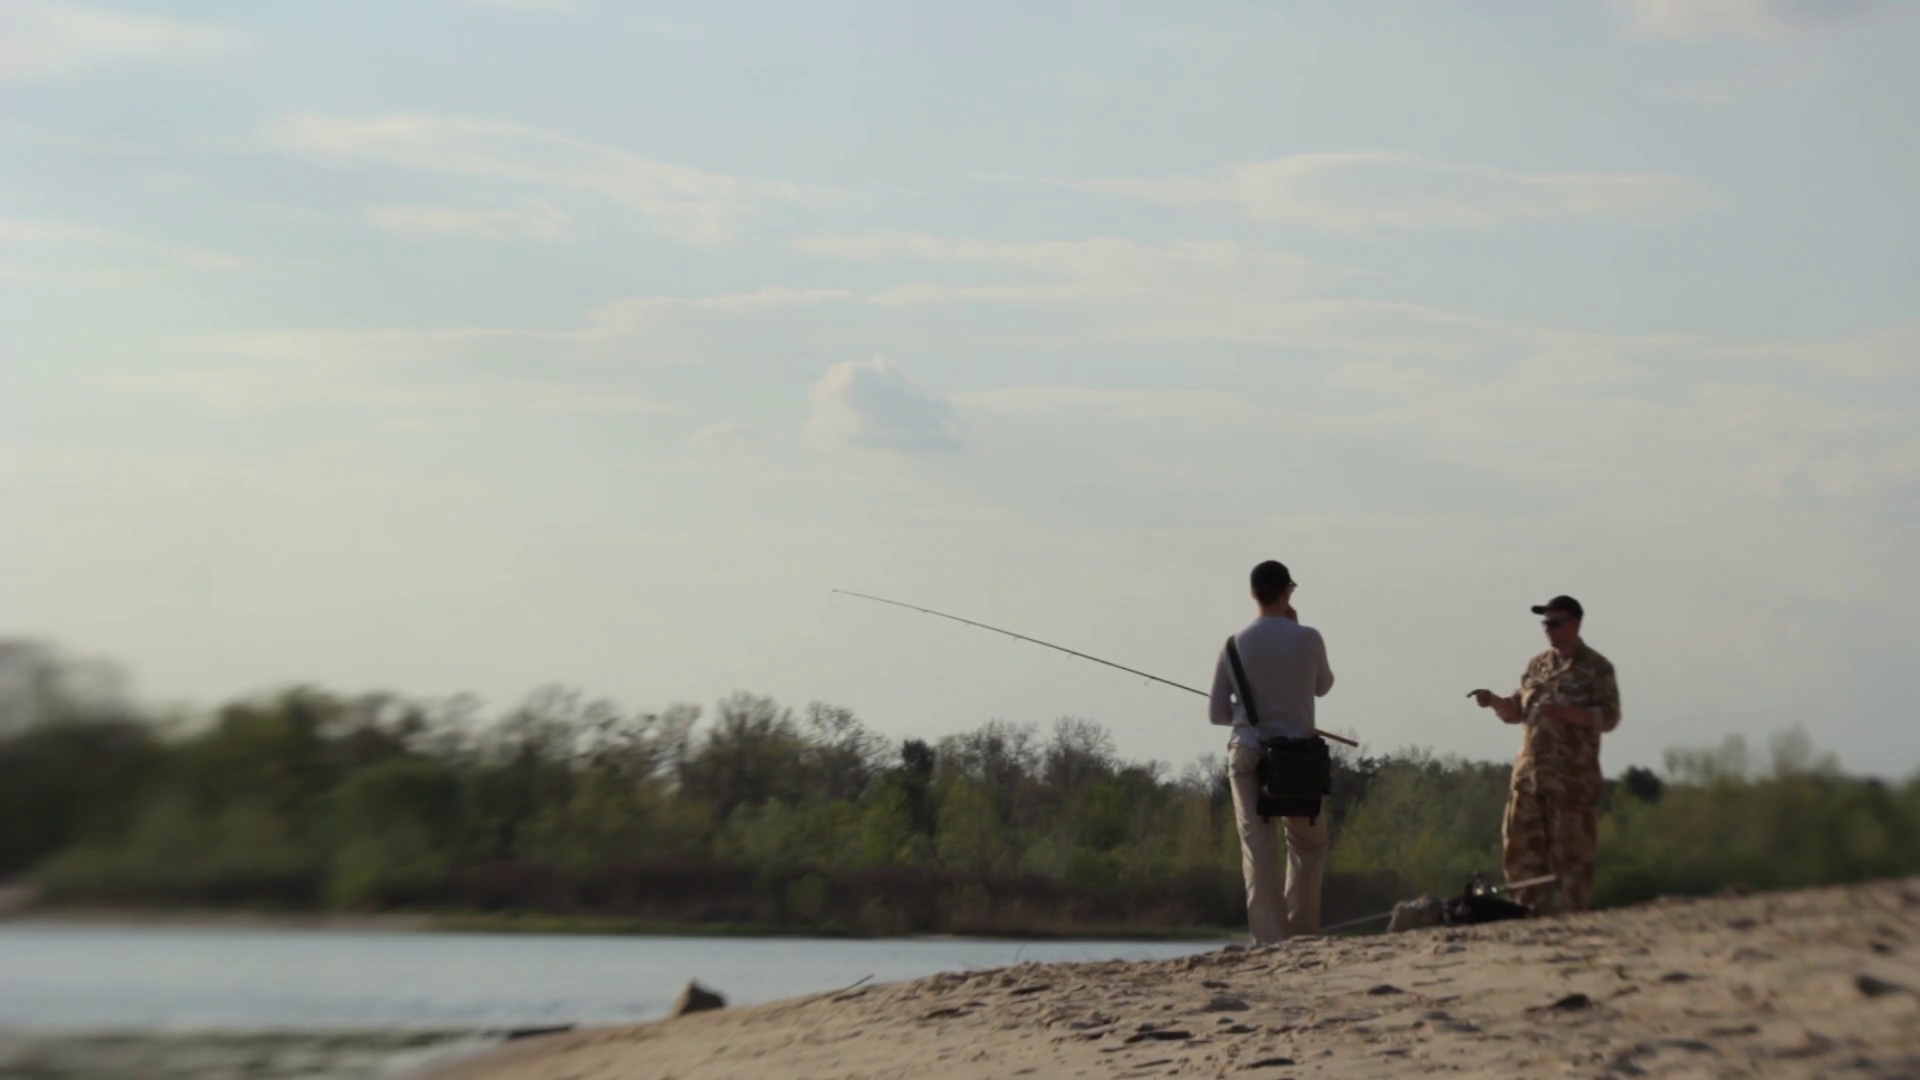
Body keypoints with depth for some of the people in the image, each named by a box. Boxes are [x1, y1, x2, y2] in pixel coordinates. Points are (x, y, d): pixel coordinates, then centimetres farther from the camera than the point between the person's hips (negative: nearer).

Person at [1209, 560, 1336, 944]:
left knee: (1259, 848, -2)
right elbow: (1323, 686, 18)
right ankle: (1302, 933, 9)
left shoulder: (1235, 645, 2)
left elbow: (1216, 713, 6)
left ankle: (1268, 937, -10)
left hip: (1248, 754, 1)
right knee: (1308, 845, 14)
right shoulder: (1307, 639, -3)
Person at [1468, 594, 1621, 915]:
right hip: (1529, 771, 6)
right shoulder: (1537, 665, 16)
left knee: (1570, 850, -3)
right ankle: (1532, 911, 12)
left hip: (1573, 777, -6)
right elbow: (1517, 711, 20)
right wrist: (1494, 701, -1)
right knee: (1521, 845, 5)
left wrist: (1564, 712, -22)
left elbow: (1608, 717, -10)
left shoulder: (1597, 668, -2)